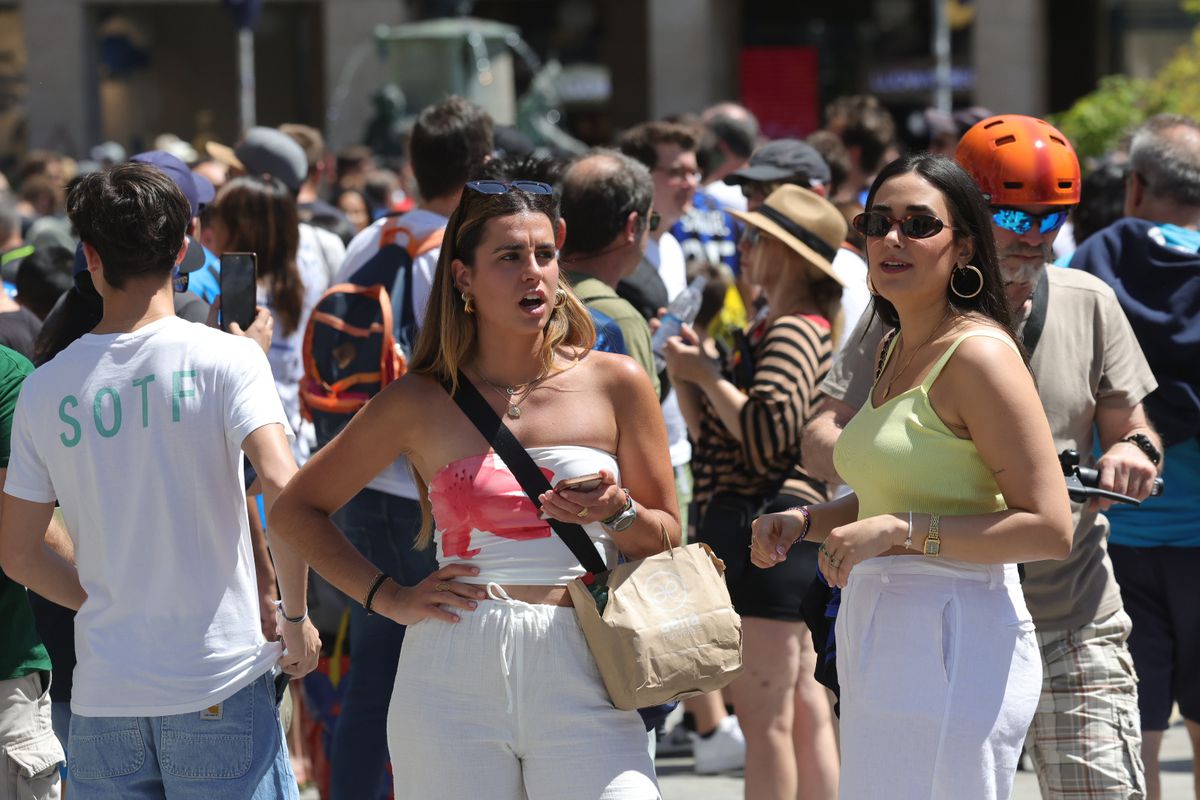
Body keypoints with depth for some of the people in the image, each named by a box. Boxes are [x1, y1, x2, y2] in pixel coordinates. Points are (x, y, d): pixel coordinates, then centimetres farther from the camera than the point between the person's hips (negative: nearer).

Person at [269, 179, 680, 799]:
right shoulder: (421, 403, 6)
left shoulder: (615, 385, 7)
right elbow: (295, 510, 14)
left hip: (580, 678, 0)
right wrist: (390, 599, 4)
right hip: (454, 680, 0)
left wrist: (617, 513, -8)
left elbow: (667, 539, 14)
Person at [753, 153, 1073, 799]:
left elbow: (1049, 530, -17)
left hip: (953, 643, -9)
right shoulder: (895, 352, 15)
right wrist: (805, 521, 10)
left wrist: (898, 533, -21)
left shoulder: (978, 353, -13)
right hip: (876, 640, 9)